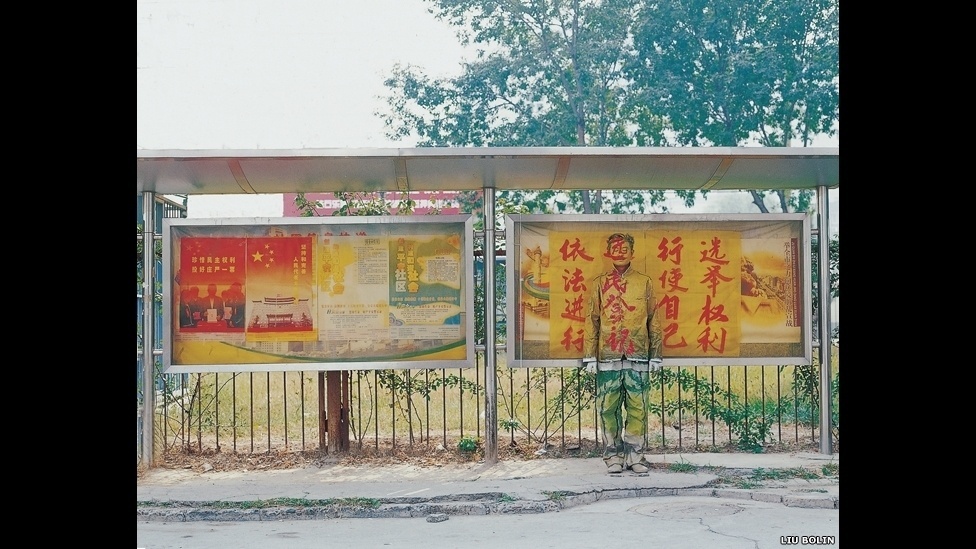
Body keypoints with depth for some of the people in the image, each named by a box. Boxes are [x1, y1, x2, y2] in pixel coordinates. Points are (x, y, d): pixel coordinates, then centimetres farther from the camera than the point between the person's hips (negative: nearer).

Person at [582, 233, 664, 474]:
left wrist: (655, 355, 7)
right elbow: (591, 321, 8)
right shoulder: (599, 283, 8)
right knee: (608, 407, 1)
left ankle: (635, 454, 10)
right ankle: (613, 455, 10)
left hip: (638, 356, 0)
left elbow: (654, 320, 10)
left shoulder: (644, 282, 9)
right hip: (608, 356, 0)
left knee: (637, 407, 1)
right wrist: (589, 356, 2)